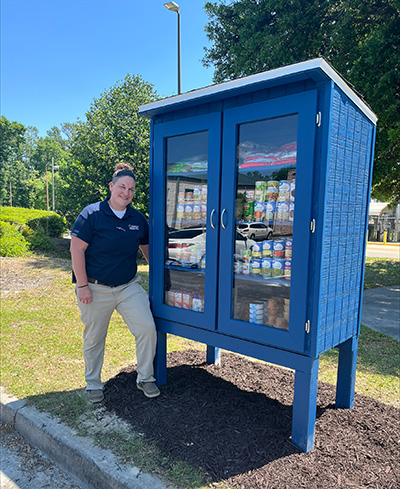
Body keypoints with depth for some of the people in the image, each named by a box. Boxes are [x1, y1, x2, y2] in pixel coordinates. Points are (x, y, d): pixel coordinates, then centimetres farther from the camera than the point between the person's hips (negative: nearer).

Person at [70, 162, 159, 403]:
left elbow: (147, 248, 16)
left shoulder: (138, 218, 3)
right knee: (94, 339, 12)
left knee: (147, 328, -7)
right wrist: (82, 286, -14)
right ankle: (93, 385, 34)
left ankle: (146, 378, 16)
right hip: (95, 289, -3)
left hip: (129, 287, 3)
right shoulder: (92, 214, -10)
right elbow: (77, 249, -11)